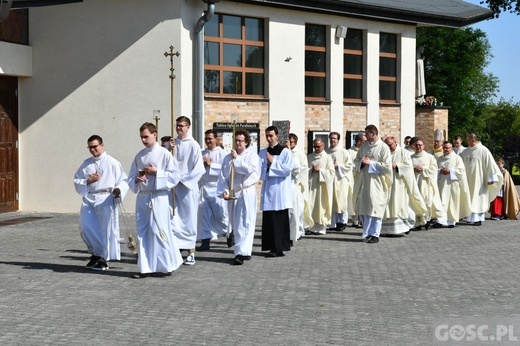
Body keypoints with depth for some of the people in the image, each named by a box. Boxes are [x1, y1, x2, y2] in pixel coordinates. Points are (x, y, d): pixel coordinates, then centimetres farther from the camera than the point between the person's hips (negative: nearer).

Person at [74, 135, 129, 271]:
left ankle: (103, 258, 14)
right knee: (85, 227, -4)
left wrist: (118, 190, -22)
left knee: (106, 230, -2)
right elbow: (77, 181, 13)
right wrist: (88, 181, -7)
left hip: (106, 200, -4)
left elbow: (123, 181, -1)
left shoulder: (112, 163, 0)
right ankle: (95, 253, 18)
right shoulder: (86, 163, 14)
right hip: (88, 200, 4)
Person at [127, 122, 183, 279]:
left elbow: (175, 176, -8)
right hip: (143, 197, 6)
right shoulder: (139, 156, 12)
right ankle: (146, 268, 12)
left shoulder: (164, 154, -4)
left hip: (159, 197, -6)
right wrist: (137, 179, -7)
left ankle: (167, 265, 8)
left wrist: (156, 173, -14)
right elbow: (131, 177, 15)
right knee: (143, 233, 6)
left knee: (159, 231, -6)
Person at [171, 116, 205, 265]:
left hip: (188, 187, -3)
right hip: (173, 187, 3)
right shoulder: (172, 144, 7)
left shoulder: (193, 145, -5)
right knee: (173, 220, 0)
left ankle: (191, 252, 10)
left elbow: (199, 169, -9)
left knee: (189, 220, 2)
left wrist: (182, 179, -10)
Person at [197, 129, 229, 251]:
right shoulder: (202, 154, 12)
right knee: (204, 214, 1)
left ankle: (229, 232, 25)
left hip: (216, 187, -4)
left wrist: (211, 164, -12)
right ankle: (206, 241, 5)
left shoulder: (222, 153, -1)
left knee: (221, 214, -2)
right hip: (203, 186, 4)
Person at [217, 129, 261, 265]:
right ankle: (245, 251, 18)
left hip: (247, 193, -5)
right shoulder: (228, 158, 10)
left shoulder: (252, 156, 0)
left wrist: (237, 158, -10)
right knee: (236, 224, 8)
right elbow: (223, 176, 6)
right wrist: (224, 191, -7)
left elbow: (249, 169, -18)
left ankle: (241, 252, -15)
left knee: (246, 224, -10)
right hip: (232, 193, 5)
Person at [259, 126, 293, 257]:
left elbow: (288, 169, -11)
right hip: (267, 189, 4)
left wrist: (273, 162, -12)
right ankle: (272, 247, 10)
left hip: (280, 190, -4)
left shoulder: (285, 152, -1)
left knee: (280, 220, -4)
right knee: (268, 220, 3)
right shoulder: (262, 153, 12)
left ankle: (279, 248, 0)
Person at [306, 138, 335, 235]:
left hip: (322, 184, -2)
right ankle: (311, 226, 2)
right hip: (311, 184, 3)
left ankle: (321, 228, 5)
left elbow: (331, 172, -3)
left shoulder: (327, 157, 3)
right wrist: (311, 170, -11)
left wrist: (319, 170, -12)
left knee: (321, 205, -1)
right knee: (310, 205, -3)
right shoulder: (309, 157, 11)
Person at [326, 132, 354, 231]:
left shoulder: (343, 151, -1)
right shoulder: (326, 152, 9)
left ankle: (343, 222, 8)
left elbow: (349, 164, -2)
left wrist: (338, 166, -10)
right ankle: (333, 223, 8)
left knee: (341, 201, -3)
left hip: (341, 179, -4)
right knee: (332, 201, 3)